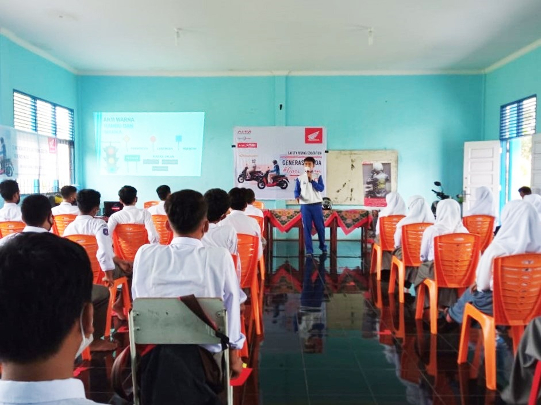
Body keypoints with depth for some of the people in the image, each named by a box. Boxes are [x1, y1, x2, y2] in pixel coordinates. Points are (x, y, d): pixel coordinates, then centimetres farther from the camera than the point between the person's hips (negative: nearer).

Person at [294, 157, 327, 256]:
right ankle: (309, 249, 6)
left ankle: (323, 246, 25)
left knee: (320, 226, 6)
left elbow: (321, 188, -6)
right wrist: (297, 197, -18)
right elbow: (297, 190, 3)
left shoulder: (318, 177, 5)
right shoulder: (300, 178, 5)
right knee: (306, 228, 0)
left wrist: (312, 180, -13)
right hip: (305, 205, 0)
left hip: (317, 205, 0)